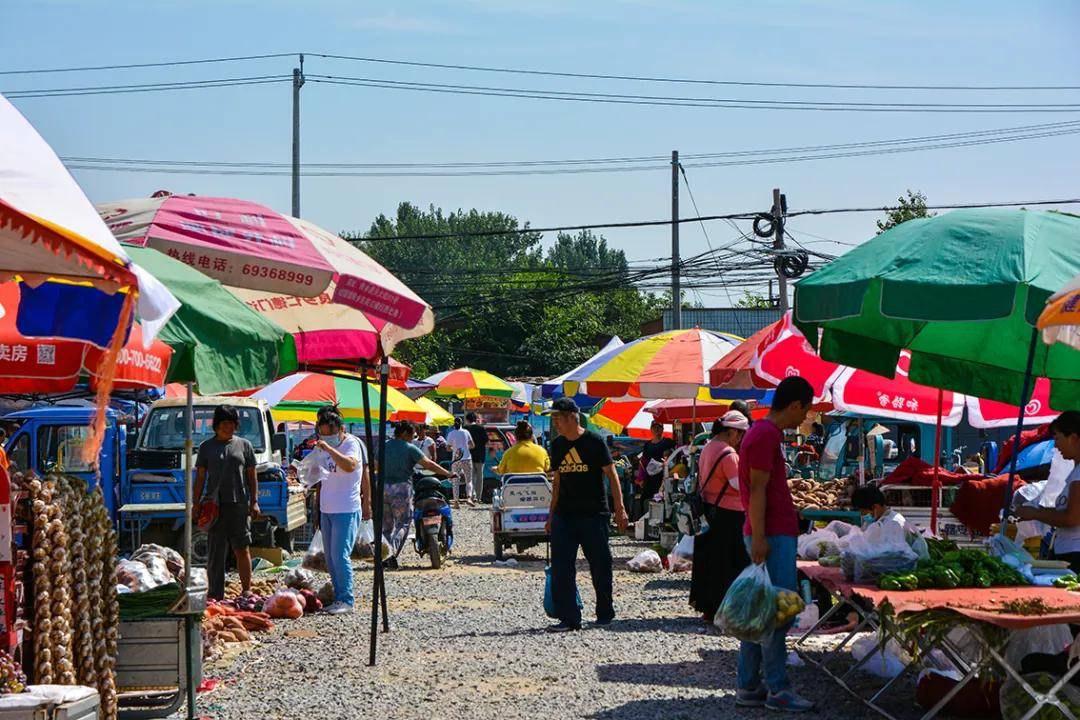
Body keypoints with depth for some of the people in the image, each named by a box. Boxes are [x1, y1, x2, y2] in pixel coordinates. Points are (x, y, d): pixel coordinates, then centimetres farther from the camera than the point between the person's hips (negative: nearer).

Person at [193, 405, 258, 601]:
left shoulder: (244, 445, 11)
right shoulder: (207, 447, 11)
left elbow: (252, 477, 10)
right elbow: (200, 477, 9)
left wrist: (254, 502, 0)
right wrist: (196, 503, 1)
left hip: (239, 504, -1)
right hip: (214, 504, 1)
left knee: (242, 549, -5)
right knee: (215, 552, 2)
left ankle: (247, 591, -1)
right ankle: (215, 595, 5)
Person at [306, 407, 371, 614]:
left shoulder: (352, 444, -10)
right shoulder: (321, 448, 13)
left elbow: (350, 465, -32)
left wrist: (329, 449, -37)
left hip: (347, 510, -8)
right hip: (326, 510, 8)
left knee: (340, 556, -13)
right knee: (330, 558, 10)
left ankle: (346, 600, -9)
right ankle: (338, 598, 16)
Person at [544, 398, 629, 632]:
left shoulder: (594, 442, -7)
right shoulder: (557, 445, 9)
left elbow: (612, 476, -6)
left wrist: (620, 510, -12)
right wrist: (551, 516, 15)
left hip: (594, 515, -5)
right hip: (564, 515, 5)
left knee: (600, 566, 3)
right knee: (560, 568, -4)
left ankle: (605, 613, 19)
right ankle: (569, 618, -1)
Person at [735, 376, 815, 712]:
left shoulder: (765, 432, 18)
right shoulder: (766, 435, -14)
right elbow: (757, 490, -19)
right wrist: (759, 538, -21)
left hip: (771, 535, 11)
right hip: (772, 537, -11)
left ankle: (748, 687, 14)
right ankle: (777, 689, -5)